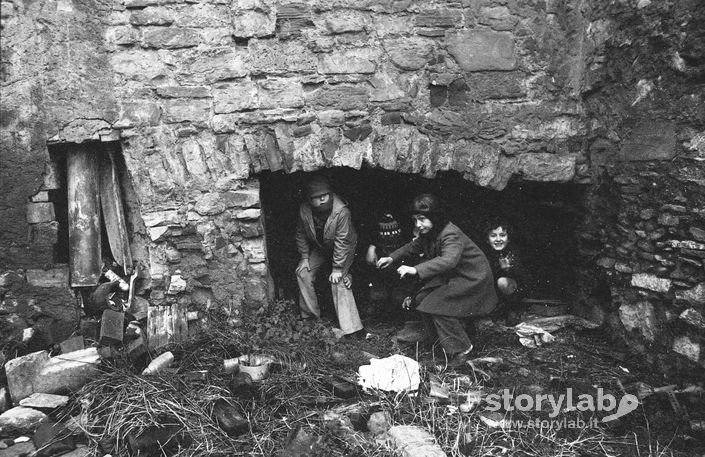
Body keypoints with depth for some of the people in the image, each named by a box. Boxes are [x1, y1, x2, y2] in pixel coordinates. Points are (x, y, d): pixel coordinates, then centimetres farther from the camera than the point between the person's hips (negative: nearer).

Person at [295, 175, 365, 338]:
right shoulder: (304, 210, -20)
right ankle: (310, 314, 13)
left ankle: (351, 327, -15)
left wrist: (337, 268, -27)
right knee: (303, 273, -4)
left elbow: (342, 241, -31)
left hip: (342, 249, -5)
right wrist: (304, 257, -3)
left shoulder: (341, 211, -35)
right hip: (319, 248, 5)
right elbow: (301, 234, -1)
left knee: (339, 281, -17)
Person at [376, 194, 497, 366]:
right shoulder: (428, 233, -1)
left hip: (473, 279, -9)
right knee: (421, 299, -1)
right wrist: (391, 258, 4)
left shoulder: (451, 235, -30)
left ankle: (461, 348, -2)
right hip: (452, 276, 9)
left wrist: (416, 270, -55)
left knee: (437, 306, -19)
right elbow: (414, 246, 17)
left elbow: (449, 260, -47)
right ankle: (442, 339, 14)